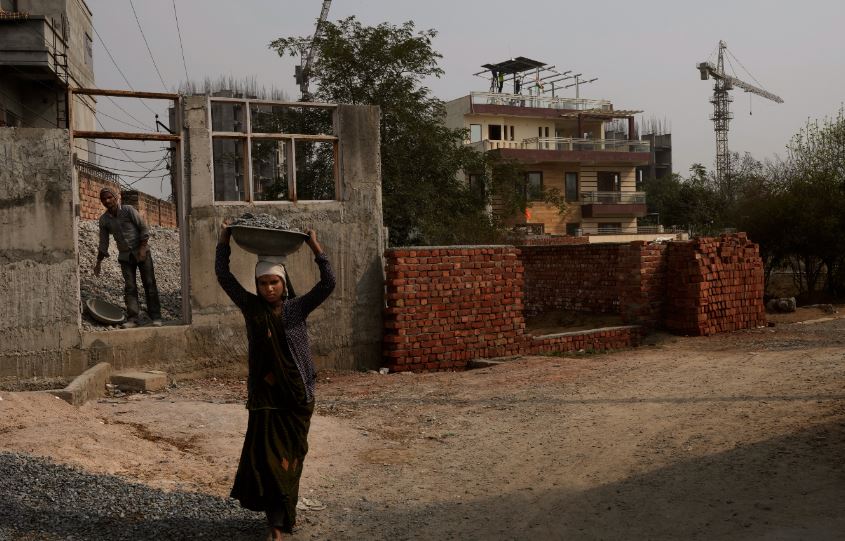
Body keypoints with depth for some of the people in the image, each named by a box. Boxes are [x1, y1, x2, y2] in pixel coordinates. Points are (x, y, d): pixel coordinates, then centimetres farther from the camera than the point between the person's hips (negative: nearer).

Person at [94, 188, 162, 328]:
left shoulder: (128, 210, -6)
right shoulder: (104, 220, 3)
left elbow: (144, 227, -6)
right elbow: (103, 242, 10)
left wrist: (143, 248, -15)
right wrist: (99, 262, 9)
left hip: (141, 252, -3)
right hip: (125, 256, 3)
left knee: (149, 284, -4)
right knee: (130, 287, -5)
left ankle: (155, 317, -1)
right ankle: (133, 318, -6)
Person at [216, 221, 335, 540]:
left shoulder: (298, 308, 1)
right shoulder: (251, 307, 3)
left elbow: (328, 284, -9)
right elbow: (223, 276, 1)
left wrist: (316, 249, -13)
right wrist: (224, 242, -4)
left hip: (297, 393, 0)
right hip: (264, 394, 0)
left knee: (290, 456, 8)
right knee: (267, 456, -5)